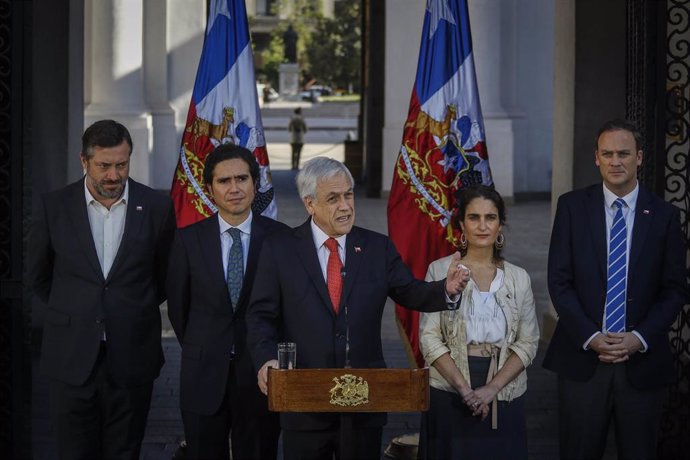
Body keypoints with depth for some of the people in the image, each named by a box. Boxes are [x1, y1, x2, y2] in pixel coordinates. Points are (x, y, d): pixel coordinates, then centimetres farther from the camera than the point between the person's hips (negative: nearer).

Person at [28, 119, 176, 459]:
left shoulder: (156, 207, 0)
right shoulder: (55, 206, -1)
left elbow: (165, 277, 12)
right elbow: (39, 277, 12)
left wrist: (133, 313, 10)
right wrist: (74, 312, 11)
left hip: (132, 358, 0)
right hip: (72, 358, 0)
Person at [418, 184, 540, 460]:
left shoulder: (518, 278, 6)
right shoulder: (440, 271, -1)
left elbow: (528, 343, 1)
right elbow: (429, 339, -6)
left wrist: (492, 388, -13)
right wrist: (464, 388, -15)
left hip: (503, 398, 2)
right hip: (449, 396, -2)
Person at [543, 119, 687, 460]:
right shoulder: (572, 206, 3)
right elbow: (559, 281, -1)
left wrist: (640, 338, -10)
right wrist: (590, 337, -11)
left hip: (642, 361, 0)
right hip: (582, 356, 0)